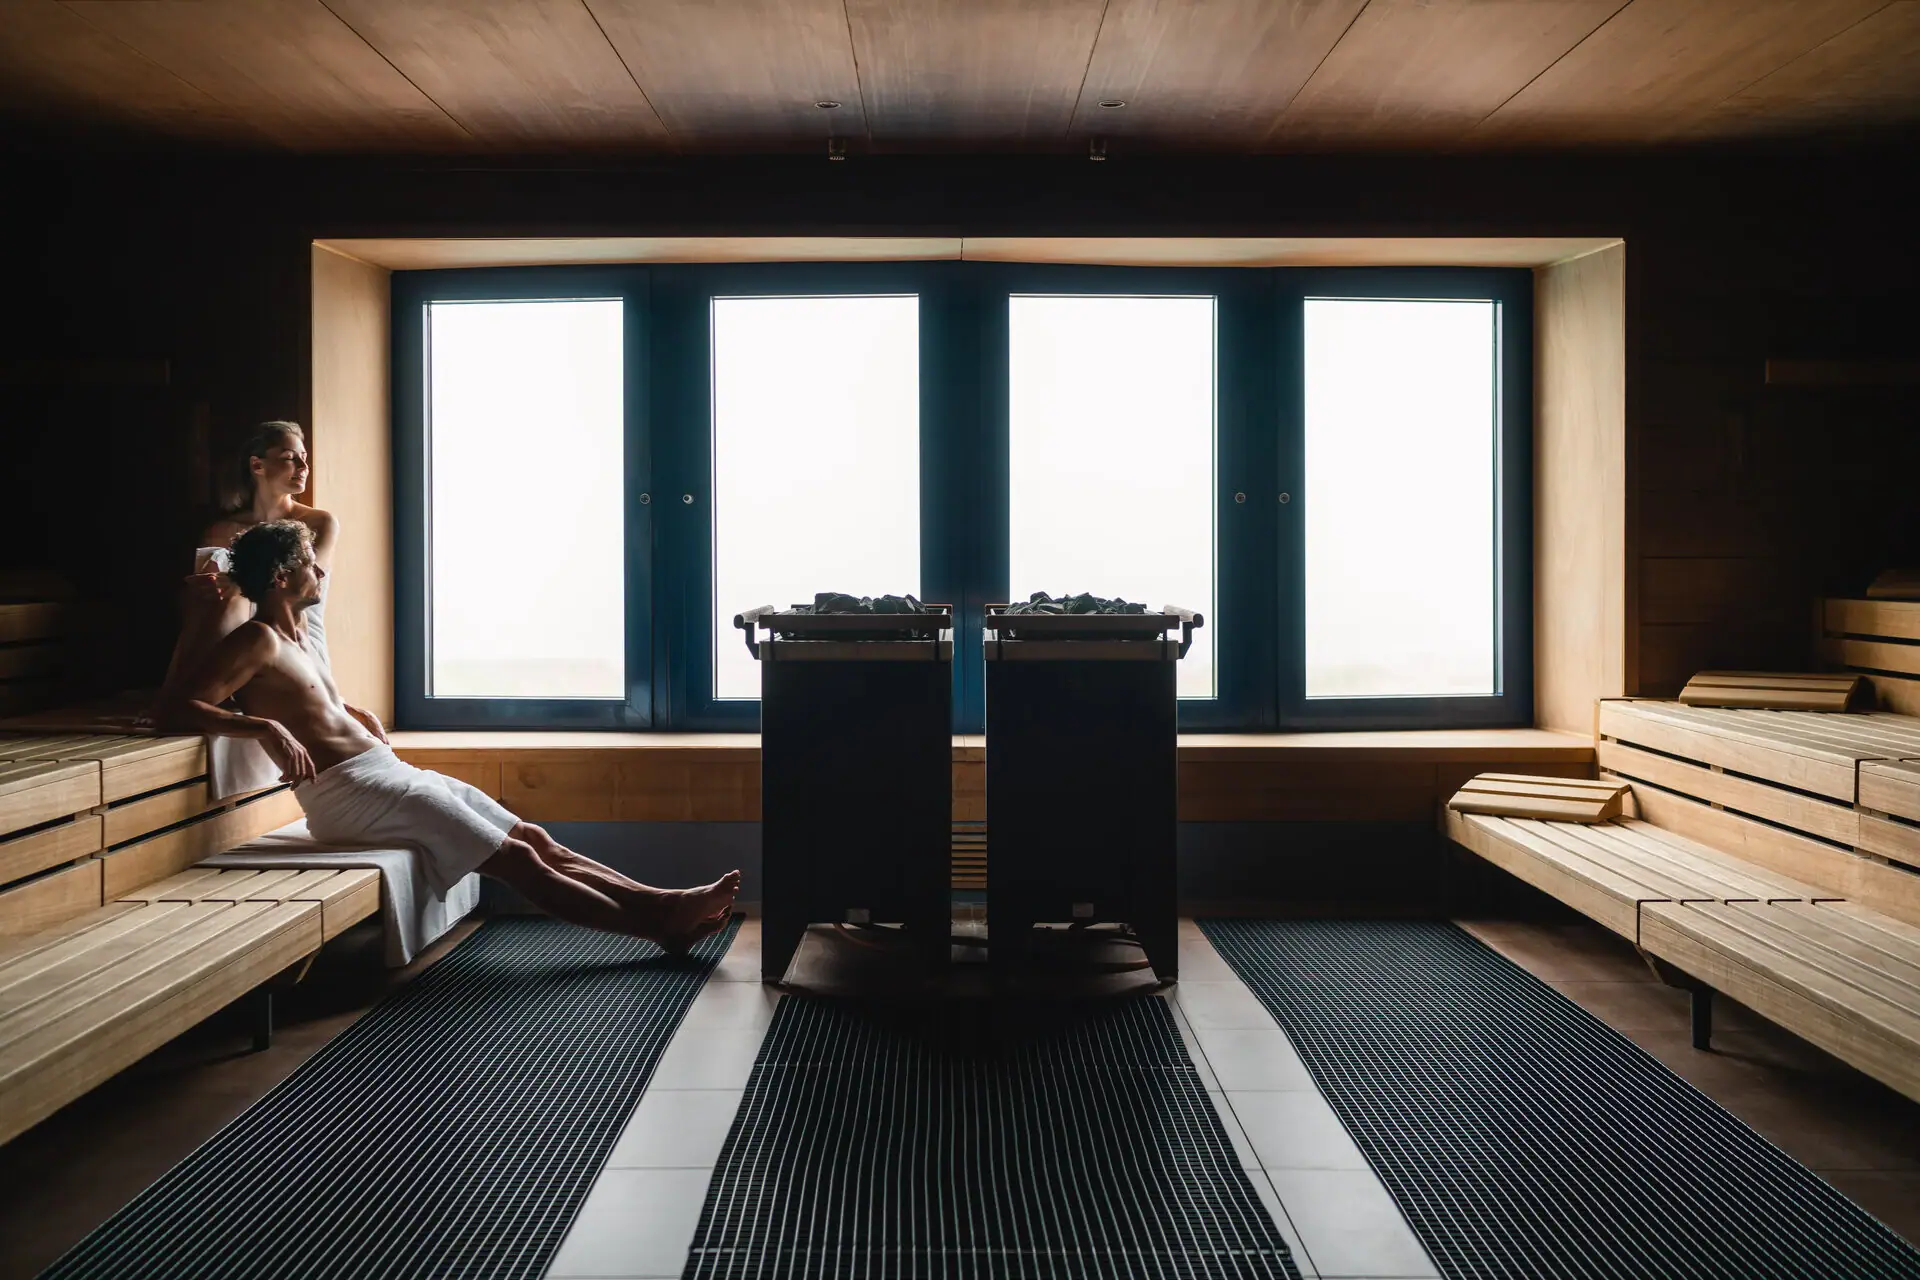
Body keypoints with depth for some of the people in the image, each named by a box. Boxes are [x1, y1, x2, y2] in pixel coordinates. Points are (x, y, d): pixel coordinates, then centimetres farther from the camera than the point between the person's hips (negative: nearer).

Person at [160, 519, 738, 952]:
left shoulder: (297, 642, 21)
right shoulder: (258, 640, -7)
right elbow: (175, 707, -19)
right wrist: (264, 727, -30)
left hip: (390, 773, 10)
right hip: (349, 791, -10)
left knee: (533, 839, 0)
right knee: (516, 860, -13)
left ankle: (655, 903, -3)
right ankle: (657, 920, -12)